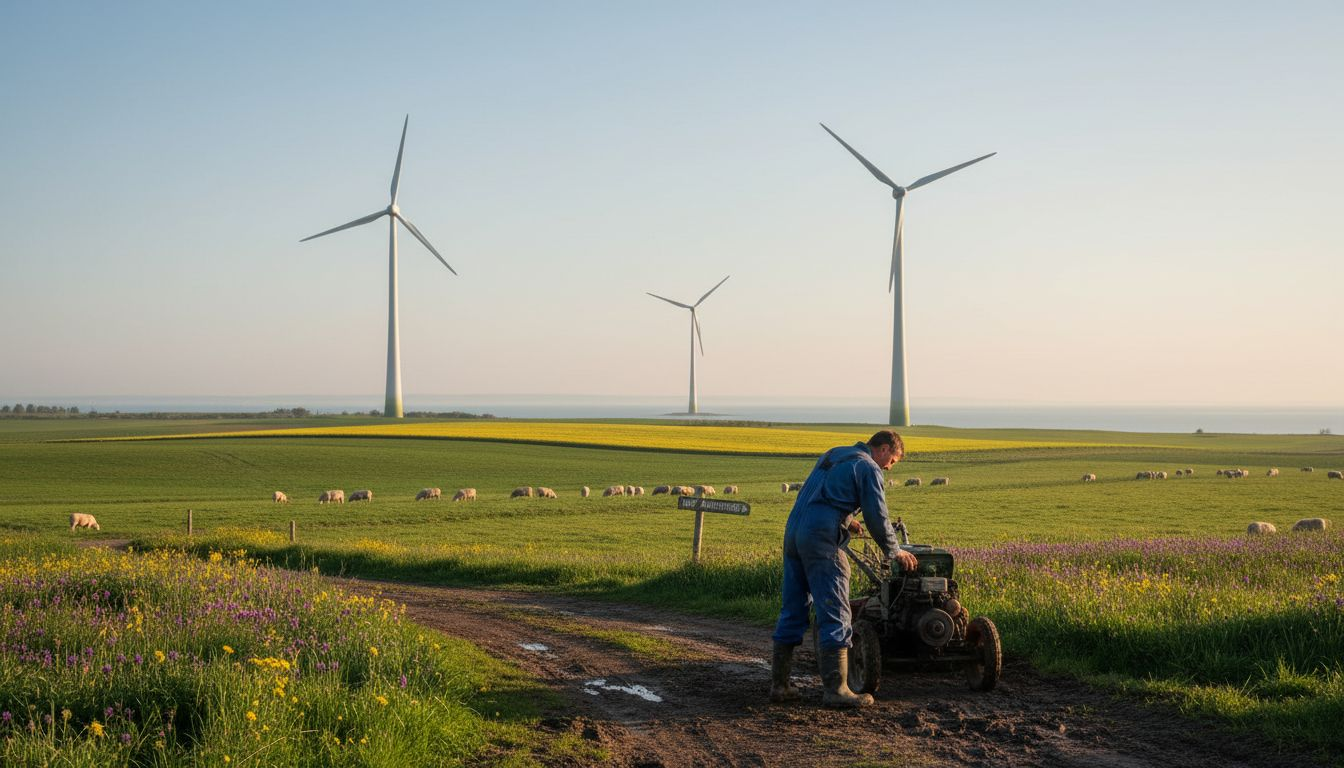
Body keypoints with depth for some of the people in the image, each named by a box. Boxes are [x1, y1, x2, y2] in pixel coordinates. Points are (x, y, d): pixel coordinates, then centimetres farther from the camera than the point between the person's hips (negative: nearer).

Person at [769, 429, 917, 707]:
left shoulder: (832, 454, 22)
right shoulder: (868, 468, -2)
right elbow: (877, 518, -3)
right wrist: (896, 552, 11)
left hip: (792, 532, 8)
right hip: (821, 541, -8)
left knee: (792, 612, 12)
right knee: (834, 615, -4)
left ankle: (779, 684, 14)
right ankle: (836, 689, -5)